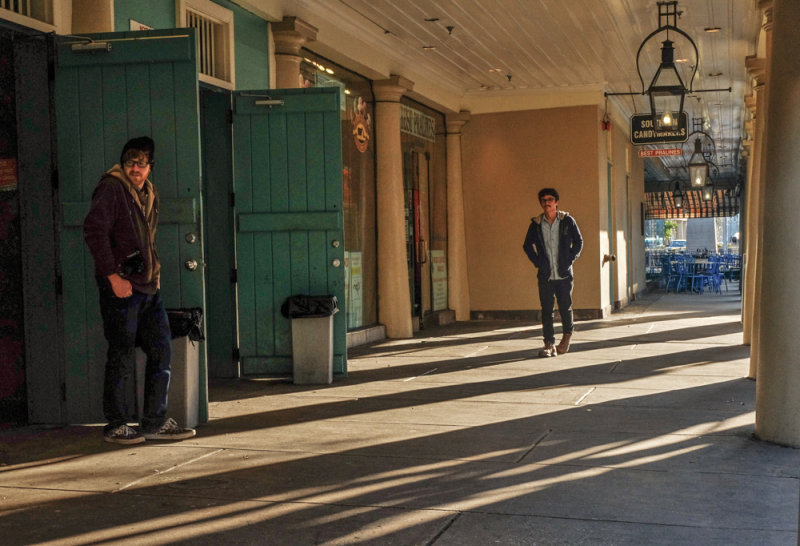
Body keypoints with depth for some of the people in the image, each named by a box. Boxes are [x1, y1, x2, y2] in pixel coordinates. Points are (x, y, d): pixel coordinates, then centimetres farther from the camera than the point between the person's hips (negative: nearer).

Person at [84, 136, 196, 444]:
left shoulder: (149, 194, 16)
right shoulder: (112, 189, -8)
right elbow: (94, 230, -19)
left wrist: (154, 273, 15)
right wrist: (113, 276, -21)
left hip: (148, 286, 8)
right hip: (121, 287, -8)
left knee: (161, 350, 8)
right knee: (122, 356, -2)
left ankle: (155, 422, 17)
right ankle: (116, 425, 10)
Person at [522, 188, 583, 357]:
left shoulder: (567, 221, 0)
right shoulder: (536, 224, 3)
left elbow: (579, 242, 9)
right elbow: (527, 245, 14)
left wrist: (570, 259, -1)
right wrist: (537, 262, 3)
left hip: (564, 274, -1)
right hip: (545, 275, 1)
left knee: (565, 307, 7)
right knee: (546, 310, -2)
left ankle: (567, 335, 32)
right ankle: (549, 344, 1)